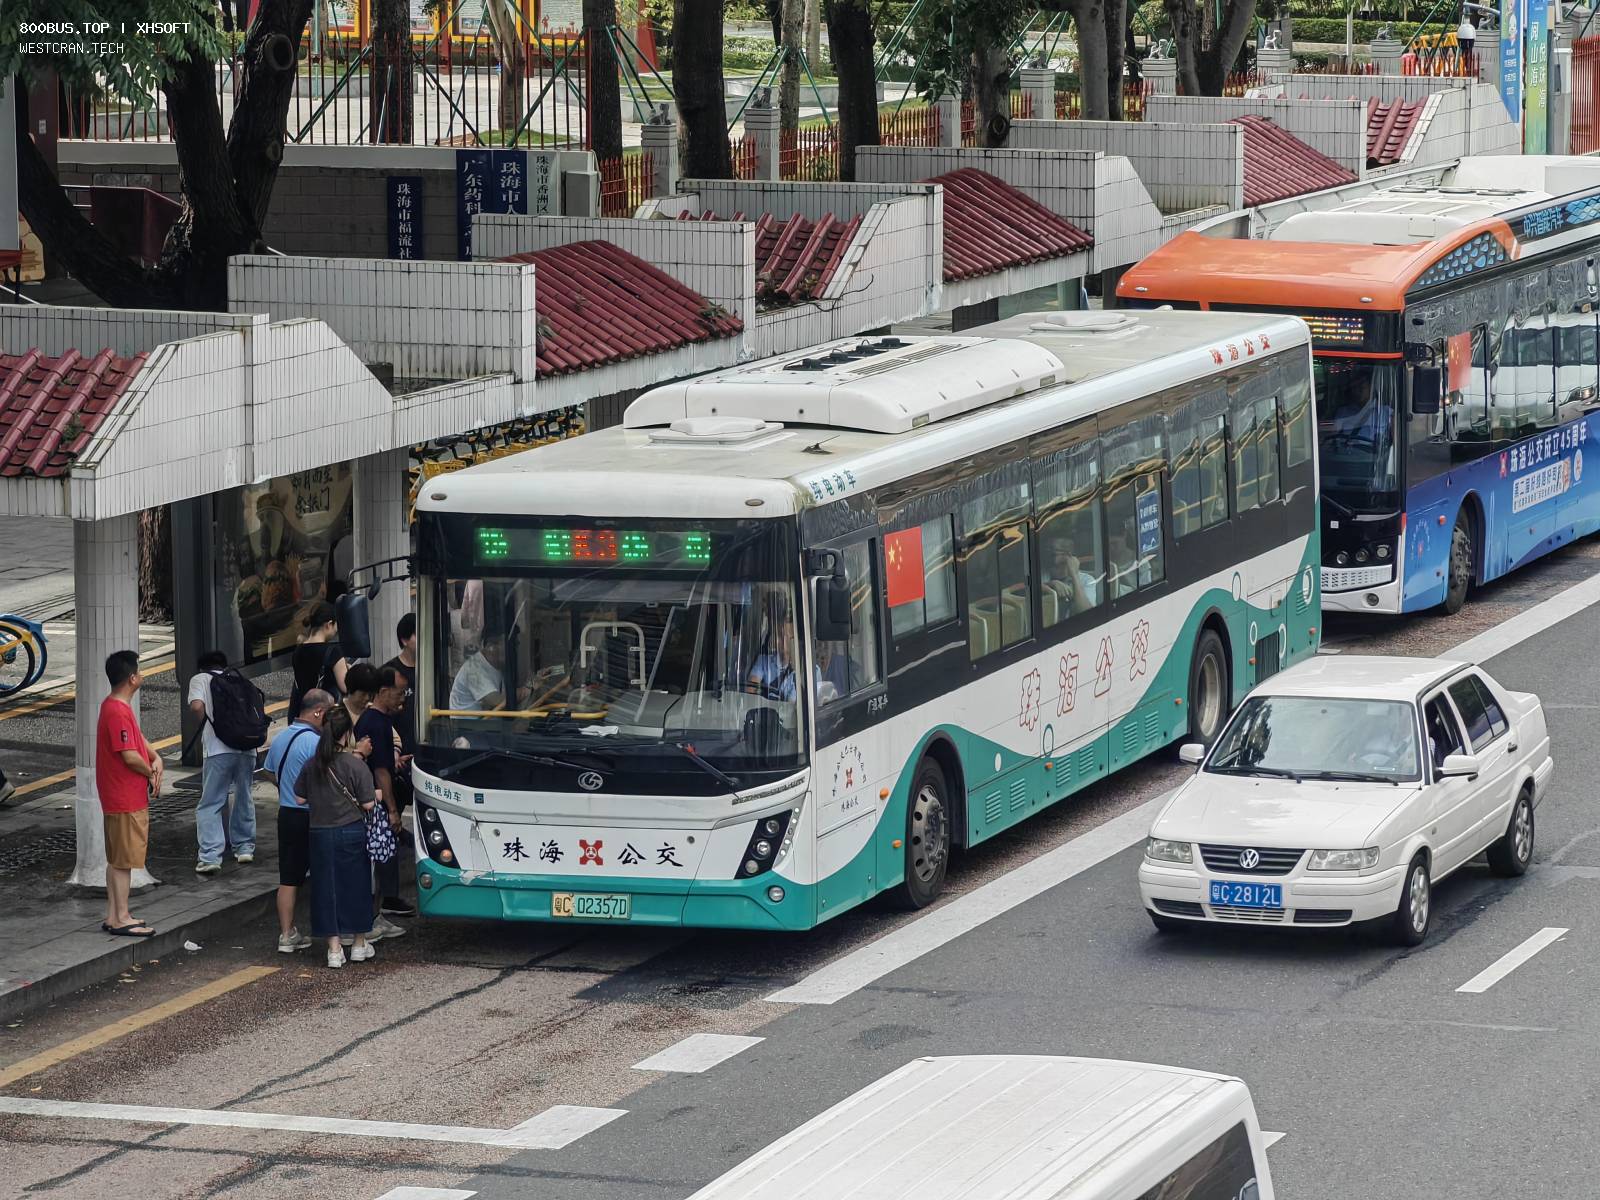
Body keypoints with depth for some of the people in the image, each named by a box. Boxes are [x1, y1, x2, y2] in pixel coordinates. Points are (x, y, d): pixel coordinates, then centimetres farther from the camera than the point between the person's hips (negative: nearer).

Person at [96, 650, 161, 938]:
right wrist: (152, 774, -7)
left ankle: (114, 915, 20)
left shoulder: (115, 707, 11)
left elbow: (137, 739, 20)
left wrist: (155, 757, 1)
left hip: (118, 797, 10)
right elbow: (130, 756, -24)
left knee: (117, 858, 14)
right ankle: (121, 919, 0)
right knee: (124, 860, -4)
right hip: (127, 799, -10)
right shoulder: (118, 712, -22)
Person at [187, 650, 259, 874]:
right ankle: (245, 848, 30)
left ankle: (210, 857, -10)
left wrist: (205, 722, 9)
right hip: (247, 747, 4)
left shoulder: (200, 679, 10)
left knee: (210, 806, 0)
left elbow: (197, 705, -8)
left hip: (219, 749, -4)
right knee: (244, 800, 22)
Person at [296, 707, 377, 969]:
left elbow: (300, 798, 3)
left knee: (326, 887, 7)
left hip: (321, 834, 2)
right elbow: (367, 804, -11)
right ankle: (359, 943, 22)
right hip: (352, 832, -2)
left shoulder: (311, 766, -2)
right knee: (356, 885, 12)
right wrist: (377, 795, 10)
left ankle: (334, 948, 5)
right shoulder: (356, 766, -13)